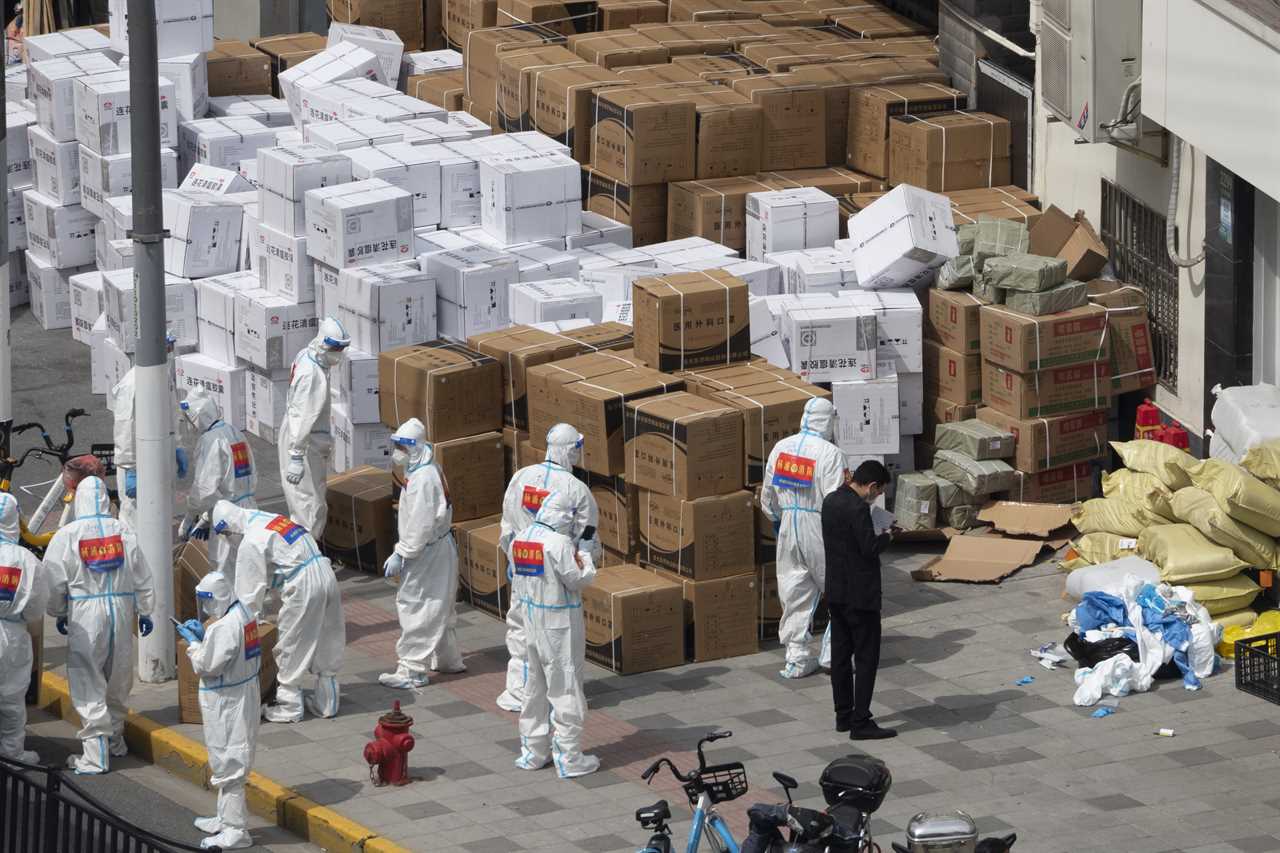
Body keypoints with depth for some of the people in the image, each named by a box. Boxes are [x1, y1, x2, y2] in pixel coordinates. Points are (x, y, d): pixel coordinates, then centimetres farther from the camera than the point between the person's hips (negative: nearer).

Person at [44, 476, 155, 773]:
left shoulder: (67, 535, -9)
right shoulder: (123, 531, 0)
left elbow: (54, 581, -3)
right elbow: (142, 577, 5)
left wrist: (59, 614, 13)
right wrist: (145, 611, 16)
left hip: (85, 615, -4)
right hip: (122, 610, 4)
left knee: (88, 684, -1)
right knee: (118, 681, 18)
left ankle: (96, 755, -7)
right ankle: (115, 738, 33)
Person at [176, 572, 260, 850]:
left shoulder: (225, 627, -25)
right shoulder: (243, 616, 6)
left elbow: (206, 666, -22)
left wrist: (193, 642, -8)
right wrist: (202, 636, 5)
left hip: (227, 706, -10)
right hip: (240, 699, 10)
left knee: (228, 765, -3)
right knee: (227, 762, 22)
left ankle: (235, 830, 2)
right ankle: (226, 819, 34)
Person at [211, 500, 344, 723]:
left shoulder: (250, 544, -10)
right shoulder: (268, 519, 16)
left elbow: (250, 589, -5)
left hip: (302, 586, -8)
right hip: (325, 573, 8)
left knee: (291, 648, 7)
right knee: (325, 645, 17)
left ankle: (289, 707, 16)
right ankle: (326, 702, 28)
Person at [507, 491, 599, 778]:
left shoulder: (519, 540, 2)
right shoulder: (559, 544, -21)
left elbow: (516, 576, 9)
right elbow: (577, 580, -16)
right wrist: (585, 559, 1)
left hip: (531, 622, 7)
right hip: (559, 625, -7)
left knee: (535, 686, 18)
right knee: (565, 689, 0)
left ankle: (532, 752, 25)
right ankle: (568, 758, 3)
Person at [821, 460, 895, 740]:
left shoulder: (830, 501, 6)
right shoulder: (858, 508, -21)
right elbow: (871, 549, -22)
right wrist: (886, 536, -2)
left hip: (836, 592, 9)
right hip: (860, 595, -9)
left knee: (841, 655, 14)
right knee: (866, 657, -3)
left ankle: (844, 716, 20)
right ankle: (860, 723, -4)